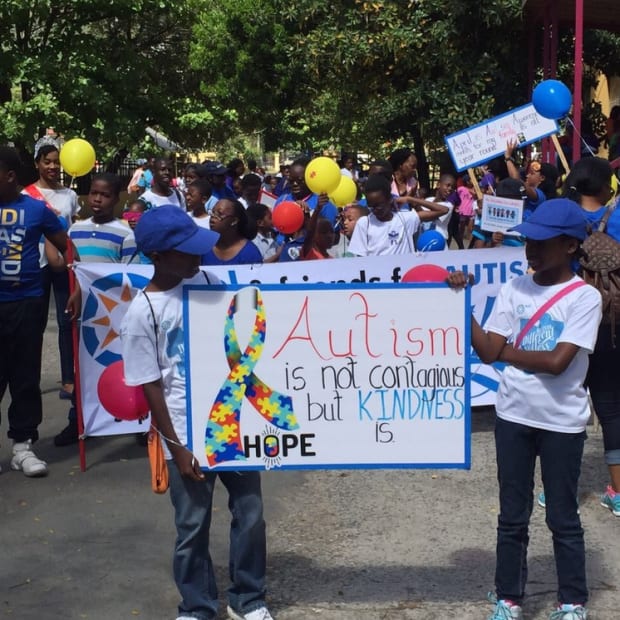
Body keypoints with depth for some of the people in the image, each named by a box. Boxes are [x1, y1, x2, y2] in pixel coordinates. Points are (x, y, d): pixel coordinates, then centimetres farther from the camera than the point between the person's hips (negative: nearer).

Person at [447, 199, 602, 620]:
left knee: (563, 517, 9)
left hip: (562, 423, -3)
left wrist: (508, 352, -9)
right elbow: (488, 351, -6)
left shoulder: (585, 297, -11)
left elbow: (557, 361, -21)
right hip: (513, 416, 4)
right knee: (512, 516, 13)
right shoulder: (514, 289, 2)